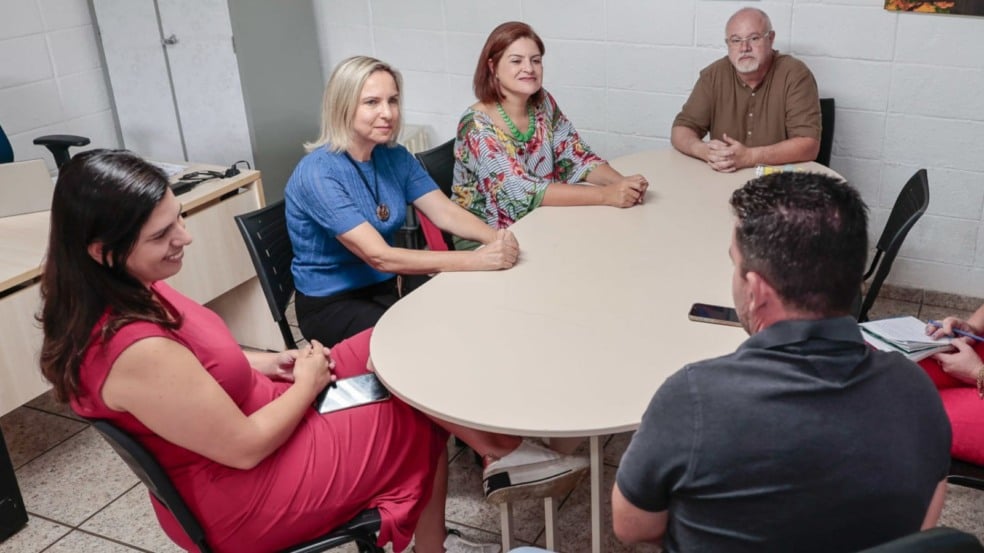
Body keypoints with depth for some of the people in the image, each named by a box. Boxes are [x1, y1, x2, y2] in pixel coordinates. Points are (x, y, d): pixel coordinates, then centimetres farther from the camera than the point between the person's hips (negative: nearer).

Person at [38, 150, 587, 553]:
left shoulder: (126, 291, -7)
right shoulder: (136, 350, -35)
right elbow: (246, 447, -26)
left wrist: (264, 362, 0)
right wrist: (308, 382, -10)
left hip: (254, 416, 9)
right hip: (246, 497, -9)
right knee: (422, 423, -2)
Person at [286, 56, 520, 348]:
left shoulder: (395, 157, -2)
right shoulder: (317, 173, -25)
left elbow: (446, 212, -7)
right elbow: (379, 256, -31)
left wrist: (495, 238, -30)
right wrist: (476, 259, -37)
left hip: (387, 286, 6)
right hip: (331, 303, -6)